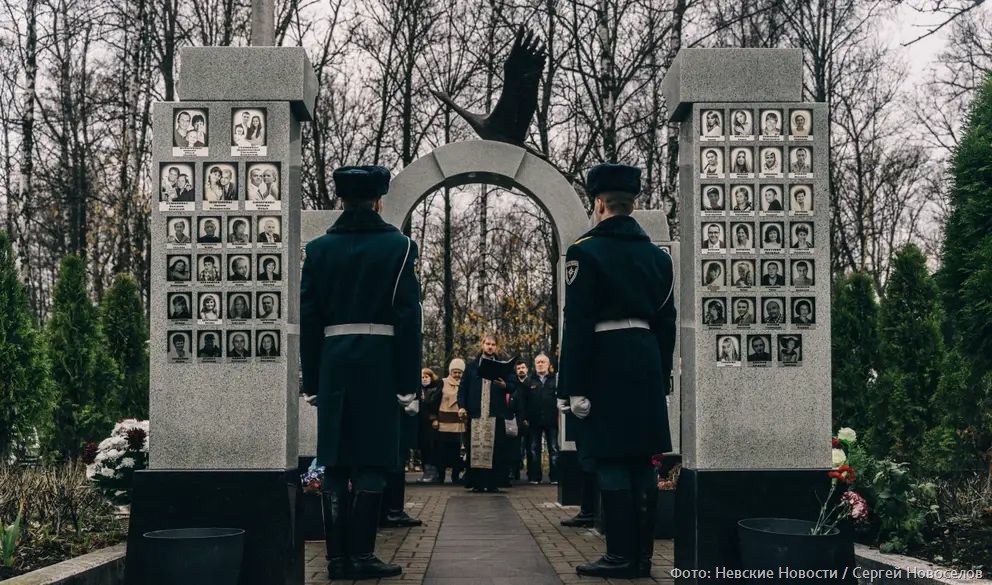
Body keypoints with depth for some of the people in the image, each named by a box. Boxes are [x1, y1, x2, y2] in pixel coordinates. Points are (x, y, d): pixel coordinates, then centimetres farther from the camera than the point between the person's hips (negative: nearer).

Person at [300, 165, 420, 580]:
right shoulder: (398, 247, -1)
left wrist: (312, 381, 10)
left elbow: (308, 319, 5)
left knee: (334, 464, 6)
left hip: (333, 363, 3)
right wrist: (408, 382, -2)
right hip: (379, 363, -3)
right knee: (371, 463, 0)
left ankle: (338, 558, 8)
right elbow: (408, 317, -5)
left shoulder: (318, 249, 7)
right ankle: (361, 555, 0)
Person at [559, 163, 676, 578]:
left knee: (612, 462, -2)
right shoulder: (658, 255, 12)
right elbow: (667, 323, 13)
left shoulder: (585, 251, -6)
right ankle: (642, 555, 13)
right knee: (642, 461, 8)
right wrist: (661, 377, 19)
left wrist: (574, 386, -9)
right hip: (648, 365, 6)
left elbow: (578, 325, -11)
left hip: (605, 365, -6)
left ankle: (621, 556, 0)